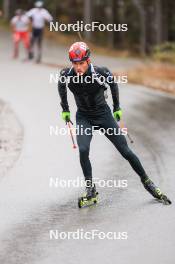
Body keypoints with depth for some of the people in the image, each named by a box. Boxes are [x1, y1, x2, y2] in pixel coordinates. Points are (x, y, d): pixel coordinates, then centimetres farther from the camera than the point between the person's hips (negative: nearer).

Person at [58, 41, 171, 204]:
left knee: (125, 151, 0)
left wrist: (117, 107, 9)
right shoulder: (66, 75, -19)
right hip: (83, 117, 1)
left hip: (103, 114, -1)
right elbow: (61, 87, 7)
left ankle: (146, 181, 18)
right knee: (83, 150, -23)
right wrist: (65, 109, 15)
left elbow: (113, 84, -1)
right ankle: (90, 187, -7)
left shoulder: (100, 73, -25)